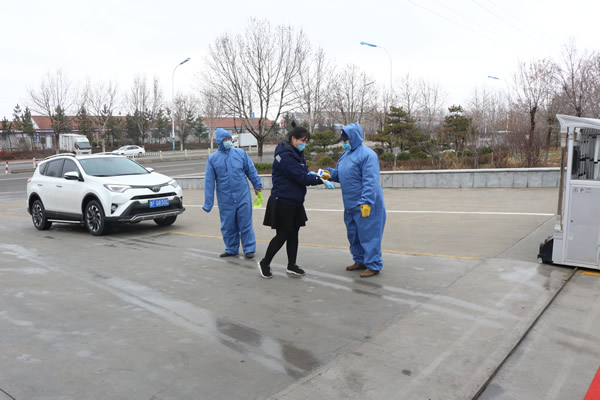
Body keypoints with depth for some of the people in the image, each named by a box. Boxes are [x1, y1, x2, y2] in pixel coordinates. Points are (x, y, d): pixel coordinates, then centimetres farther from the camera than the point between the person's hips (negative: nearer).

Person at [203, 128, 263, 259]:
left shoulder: (241, 153, 2)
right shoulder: (213, 158, 2)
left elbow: (251, 170, 11)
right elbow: (209, 182, 3)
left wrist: (257, 185, 14)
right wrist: (208, 204, 2)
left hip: (243, 196, -1)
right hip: (225, 199, 1)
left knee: (246, 224, 3)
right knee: (228, 226, 9)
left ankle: (249, 249, 15)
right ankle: (231, 249, 25)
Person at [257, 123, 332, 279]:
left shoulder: (297, 153, 12)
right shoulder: (285, 155, -19)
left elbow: (303, 173, 12)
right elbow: (301, 177, -23)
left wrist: (312, 174, -10)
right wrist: (320, 180, -22)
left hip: (294, 201, 9)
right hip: (283, 202, -9)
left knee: (293, 233, 11)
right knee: (283, 235, 0)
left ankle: (291, 266, 21)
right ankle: (264, 263, 17)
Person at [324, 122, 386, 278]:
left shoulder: (367, 154, -14)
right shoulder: (344, 155, 14)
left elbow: (370, 181, -21)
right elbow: (339, 174, 22)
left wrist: (366, 202, -25)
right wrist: (330, 174, 0)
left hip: (365, 205, -9)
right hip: (350, 205, 9)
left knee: (368, 234, -3)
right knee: (353, 234, 17)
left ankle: (373, 265, 7)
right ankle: (360, 261, 31)